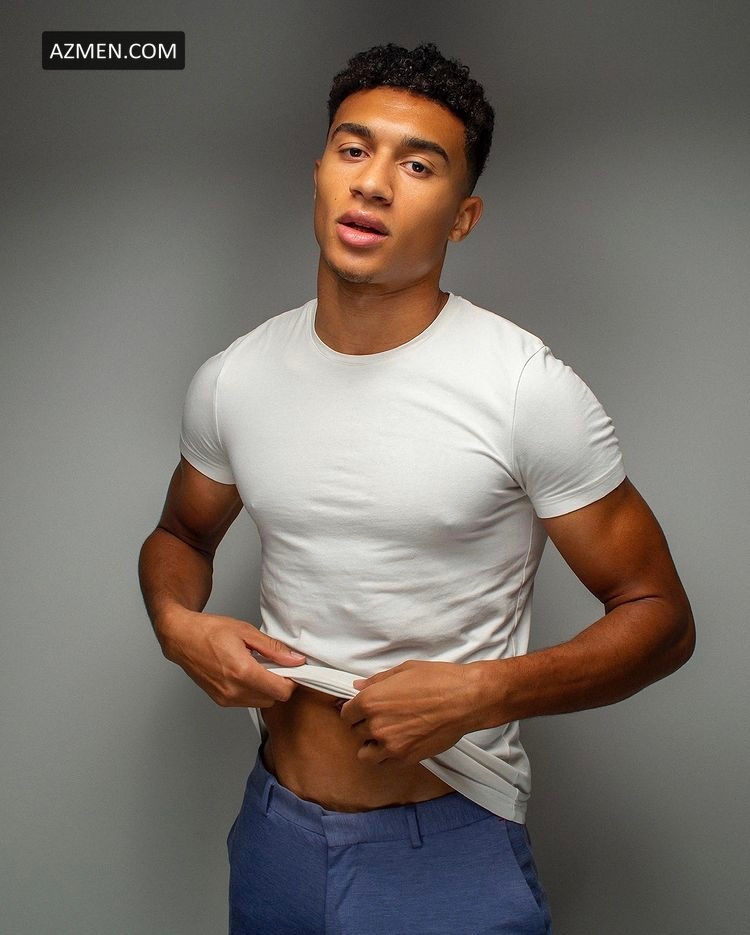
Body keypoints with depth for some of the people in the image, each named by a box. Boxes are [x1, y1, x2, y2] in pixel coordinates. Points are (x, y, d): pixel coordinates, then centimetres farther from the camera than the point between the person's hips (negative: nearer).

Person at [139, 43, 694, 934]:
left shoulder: (529, 389, -16)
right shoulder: (231, 381, -3)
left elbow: (659, 617, -10)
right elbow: (180, 534, 15)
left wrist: (478, 694, -23)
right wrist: (178, 624, -6)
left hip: (451, 851, -4)